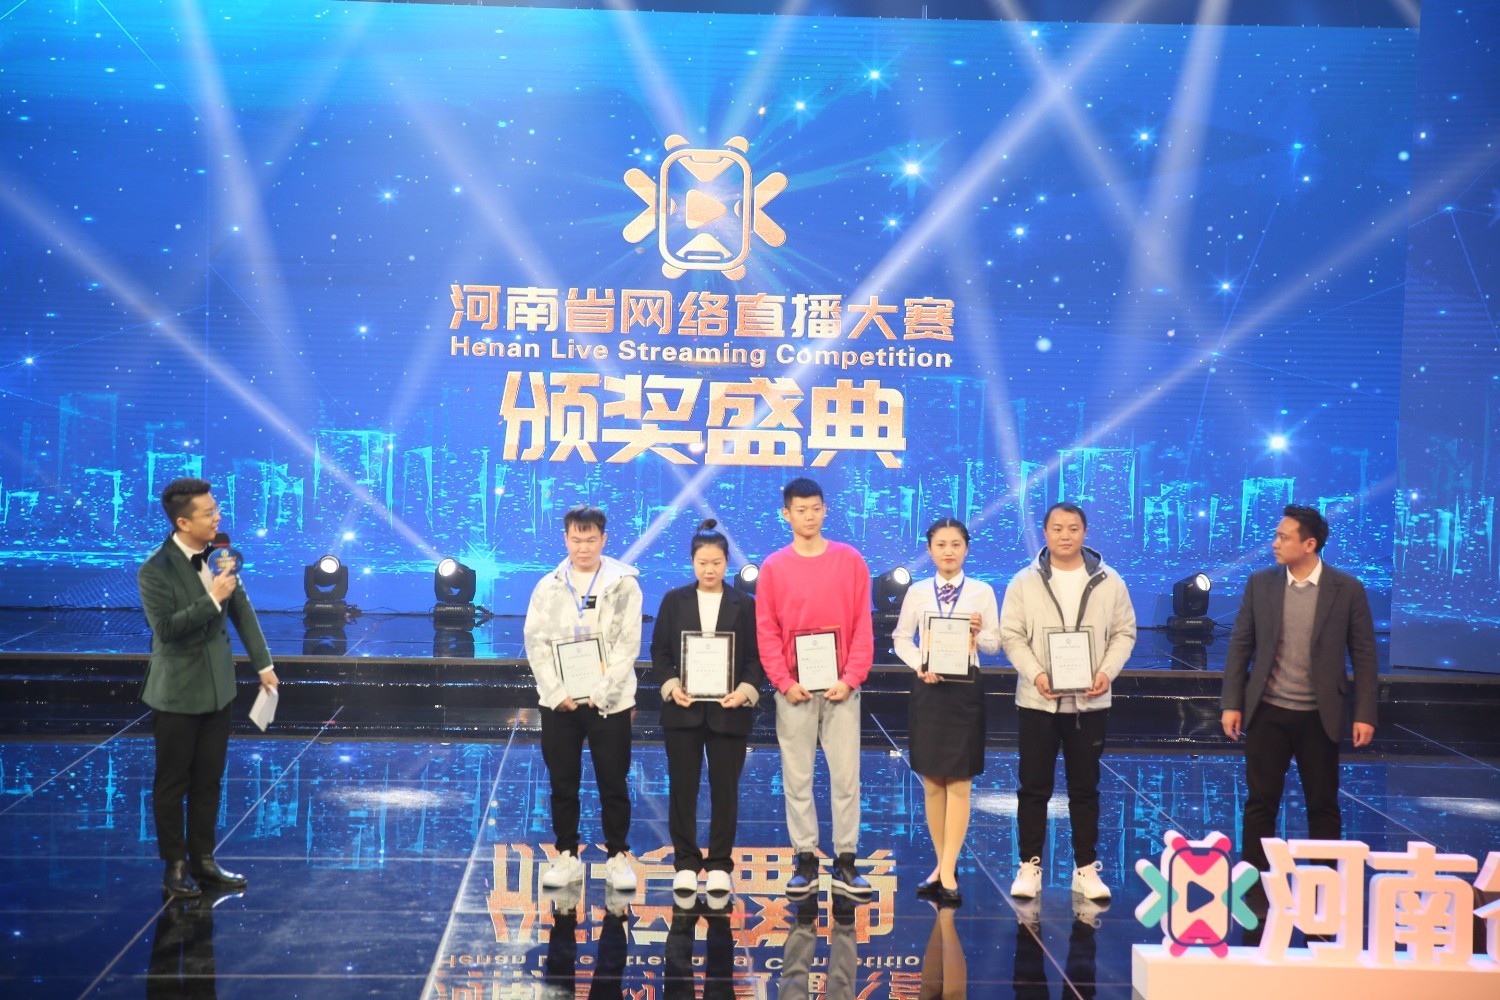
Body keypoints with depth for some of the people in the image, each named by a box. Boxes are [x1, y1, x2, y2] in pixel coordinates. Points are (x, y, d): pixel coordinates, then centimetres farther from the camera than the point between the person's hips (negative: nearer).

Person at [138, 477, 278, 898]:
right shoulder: (155, 571, -18)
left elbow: (243, 611, 7)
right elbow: (165, 628, -25)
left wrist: (263, 664, 8)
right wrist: (212, 599, -29)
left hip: (218, 688, 6)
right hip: (177, 693, -6)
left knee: (209, 781, 13)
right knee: (172, 784, 7)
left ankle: (203, 860, 24)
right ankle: (175, 866, 18)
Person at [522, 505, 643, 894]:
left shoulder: (624, 584, -1)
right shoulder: (548, 586, 6)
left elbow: (628, 644, -6)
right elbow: (536, 643, 2)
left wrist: (600, 693, -14)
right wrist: (556, 692, -9)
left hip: (609, 701, -2)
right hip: (559, 701, 2)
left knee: (613, 784, 4)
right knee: (563, 783, 8)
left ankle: (618, 856, 15)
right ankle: (567, 856, 18)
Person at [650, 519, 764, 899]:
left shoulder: (744, 605, 5)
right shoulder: (674, 601, 7)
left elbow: (755, 658, 3)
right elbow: (659, 651, 5)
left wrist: (745, 691, -14)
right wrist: (671, 686, -11)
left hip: (728, 710, -1)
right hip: (683, 709, 1)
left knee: (725, 789, 4)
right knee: (682, 788, 4)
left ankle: (720, 864, 14)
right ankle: (685, 863, 15)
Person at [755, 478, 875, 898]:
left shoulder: (850, 560, 4)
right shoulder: (773, 567, 4)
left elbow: (863, 626, 1)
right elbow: (766, 631, 1)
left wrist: (851, 678, -8)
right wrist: (784, 682, -9)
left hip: (841, 688, 0)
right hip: (794, 691, 0)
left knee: (846, 776, 0)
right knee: (797, 777, 3)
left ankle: (845, 862, 8)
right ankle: (805, 860, 10)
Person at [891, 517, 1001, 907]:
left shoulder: (982, 592, 2)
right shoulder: (918, 592, 5)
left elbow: (995, 644, 3)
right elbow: (901, 638, 7)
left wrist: (978, 634, -18)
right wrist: (920, 666, -9)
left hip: (965, 689, -2)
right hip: (927, 688, 2)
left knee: (958, 782, -3)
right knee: (932, 784, 6)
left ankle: (947, 871, -3)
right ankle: (944, 865, 17)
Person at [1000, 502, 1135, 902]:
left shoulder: (1108, 582, 3)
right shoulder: (1025, 582, 0)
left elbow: (1124, 633, 5)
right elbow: (1012, 636, -1)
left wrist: (1107, 672, -11)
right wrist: (1035, 674, -16)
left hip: (1090, 700, 1)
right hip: (1038, 700, -1)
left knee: (1085, 789, 9)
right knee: (1034, 787, 5)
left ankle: (1086, 868, 17)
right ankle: (1030, 865, 15)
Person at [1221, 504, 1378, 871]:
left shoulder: (1348, 589, -5)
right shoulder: (1260, 583, 0)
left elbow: (1364, 654, -2)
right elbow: (1240, 645, 4)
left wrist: (1365, 714, -6)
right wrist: (1232, 703, 0)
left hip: (1319, 716, -1)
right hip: (1267, 713, 1)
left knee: (1323, 806, 8)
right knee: (1260, 803, 5)